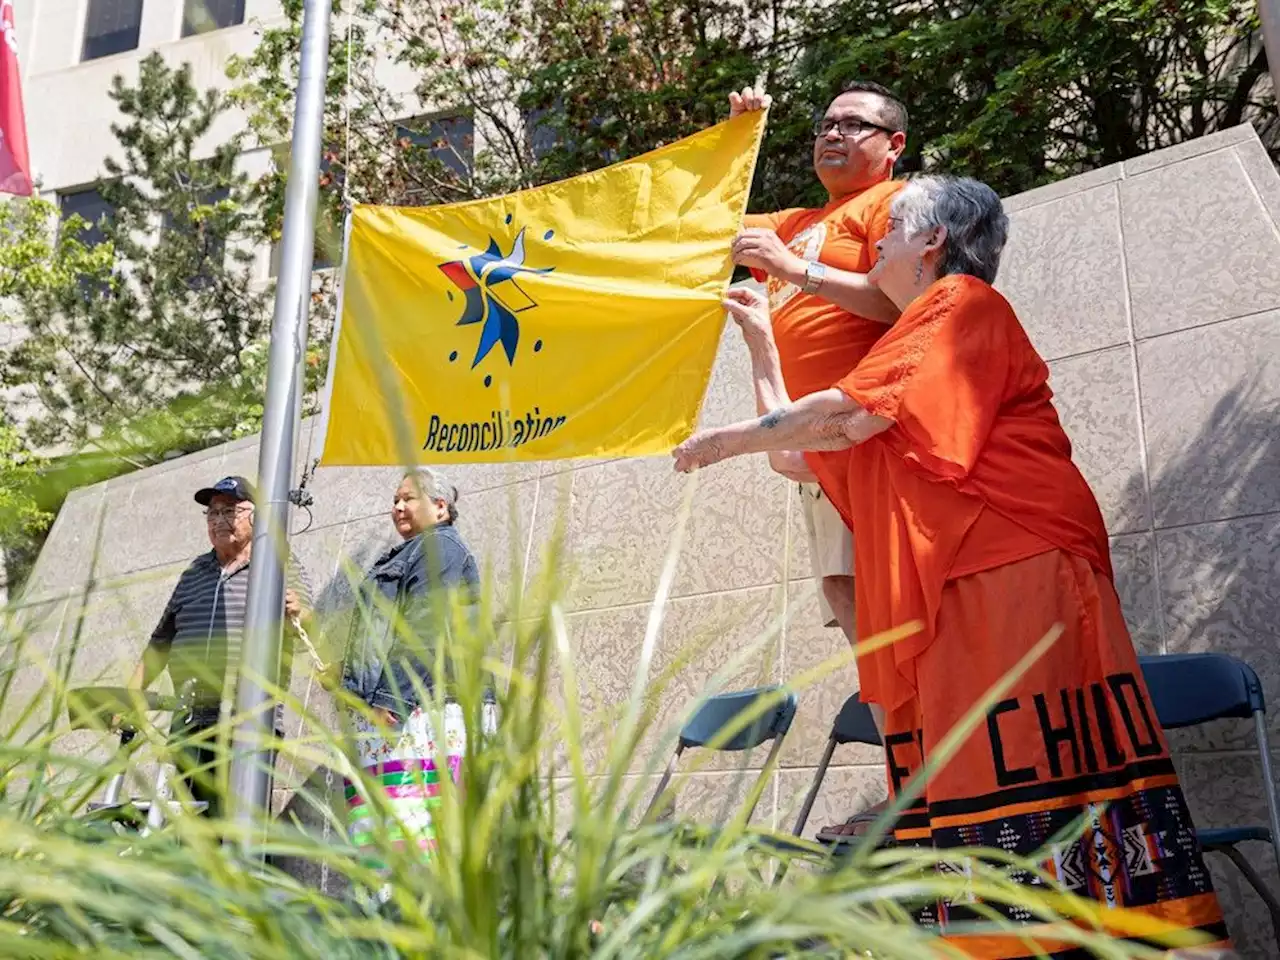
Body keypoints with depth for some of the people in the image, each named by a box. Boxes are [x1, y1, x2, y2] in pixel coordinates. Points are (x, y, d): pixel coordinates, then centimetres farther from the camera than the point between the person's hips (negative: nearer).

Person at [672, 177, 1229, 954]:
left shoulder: (964, 304, 1)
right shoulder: (908, 345, 28)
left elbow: (844, 417, -12)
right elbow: (803, 444, 29)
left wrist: (727, 442, 0)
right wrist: (762, 341, 31)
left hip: (1014, 579, -9)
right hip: (942, 602, 9)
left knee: (1019, 786, -14)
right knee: (959, 805, 3)